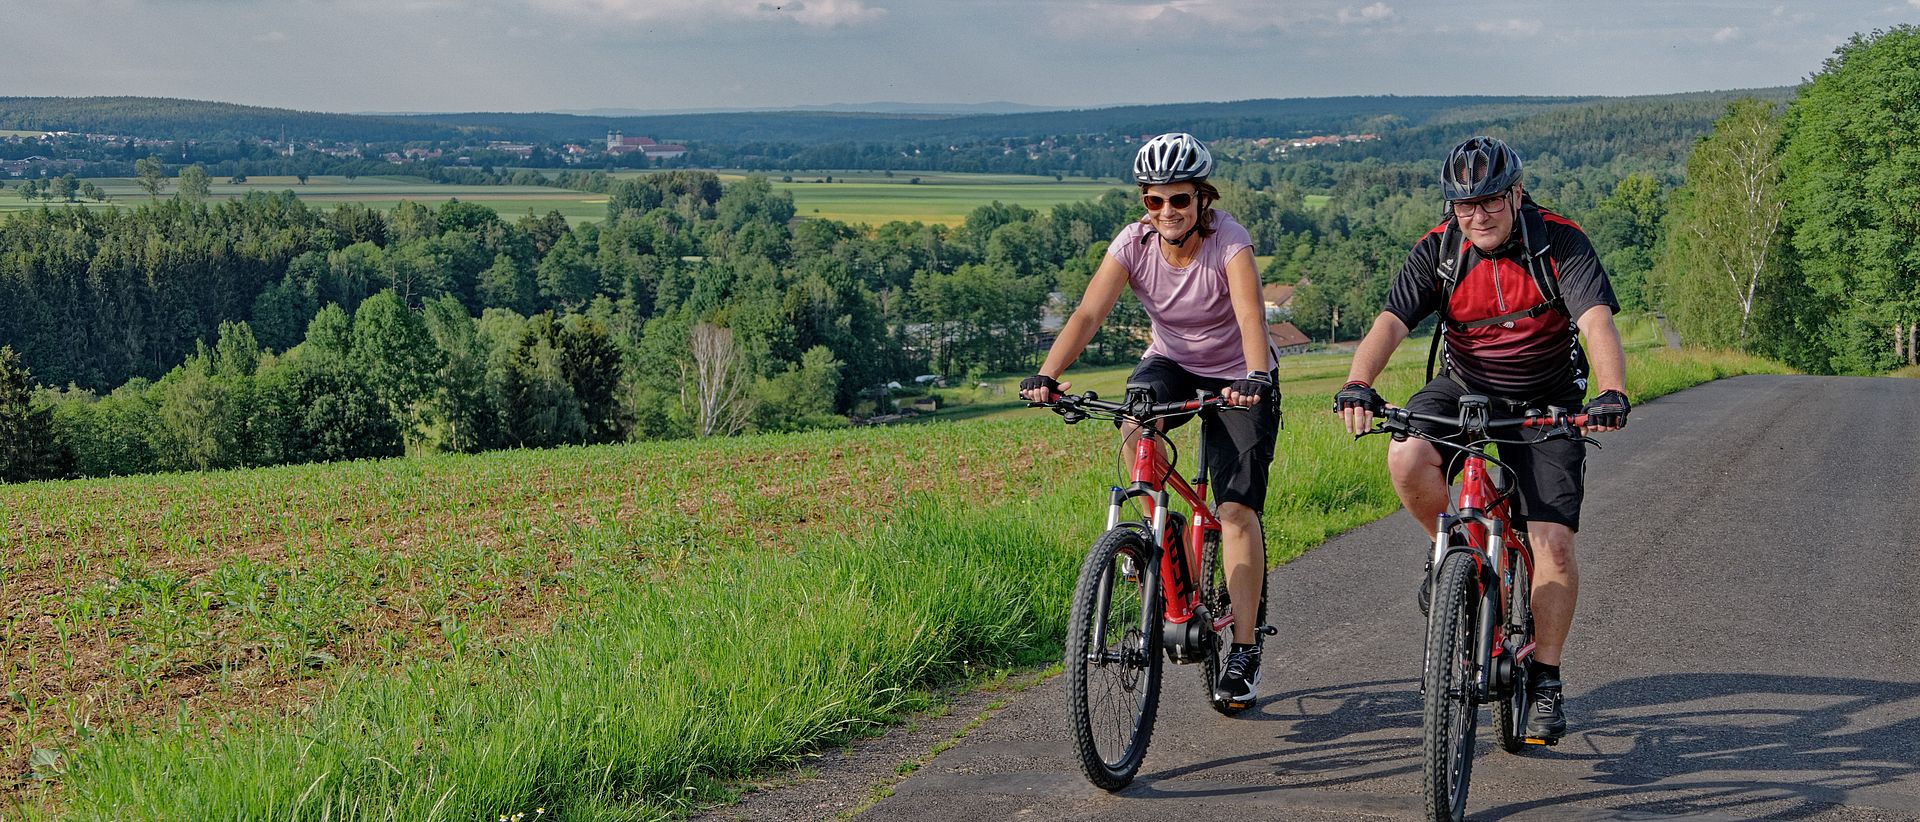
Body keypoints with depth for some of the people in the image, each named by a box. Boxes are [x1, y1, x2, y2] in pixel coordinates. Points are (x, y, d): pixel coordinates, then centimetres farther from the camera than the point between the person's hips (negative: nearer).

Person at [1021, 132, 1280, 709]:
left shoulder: (1229, 241, -25)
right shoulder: (1135, 243, -16)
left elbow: (1251, 318, -39)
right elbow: (1089, 313, -26)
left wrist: (1254, 378, -58)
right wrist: (1047, 374, -42)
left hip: (1237, 377, -3)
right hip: (1171, 362, 3)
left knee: (1238, 509, -13)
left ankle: (1245, 649, -3)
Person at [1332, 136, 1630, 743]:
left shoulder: (1560, 243, -18)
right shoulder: (1438, 250, -13)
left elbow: (1598, 322, -31)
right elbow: (1391, 322, -24)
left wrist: (1612, 393, -50)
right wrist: (1357, 384, -44)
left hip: (1546, 402, -1)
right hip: (1463, 387, 1)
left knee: (1553, 546, -12)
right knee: (1407, 460, -31)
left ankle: (1546, 682, 6)